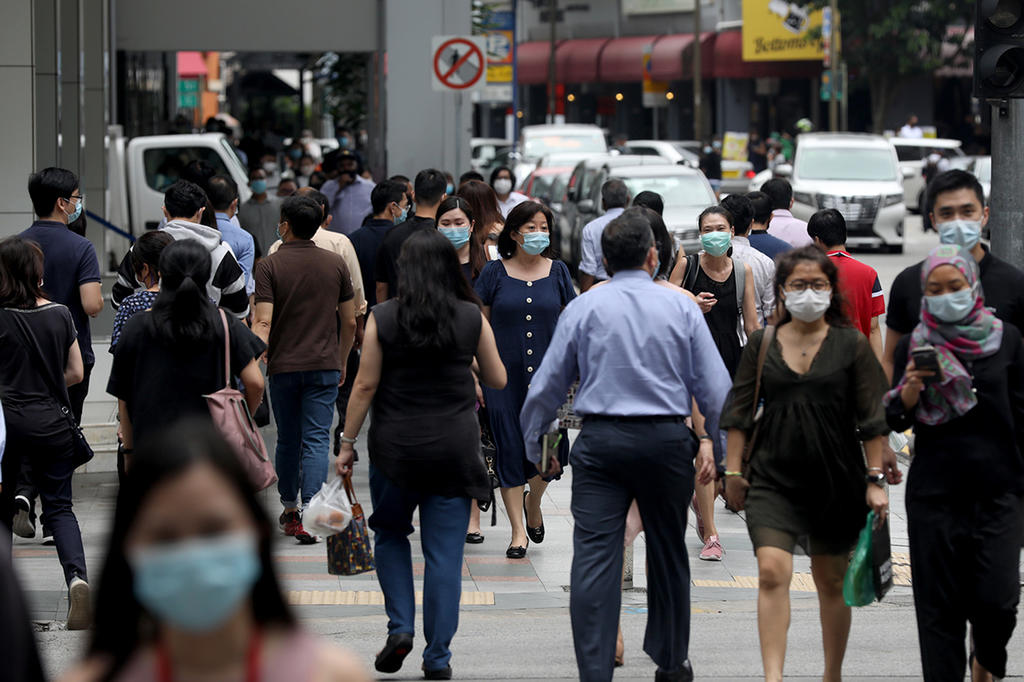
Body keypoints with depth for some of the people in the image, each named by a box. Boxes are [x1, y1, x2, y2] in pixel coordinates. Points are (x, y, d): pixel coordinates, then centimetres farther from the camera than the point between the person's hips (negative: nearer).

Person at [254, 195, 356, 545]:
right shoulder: (336, 264, 2)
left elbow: (263, 323, -14)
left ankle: (290, 511, 27)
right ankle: (308, 515, -15)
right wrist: (342, 362, 20)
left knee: (288, 440, 14)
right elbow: (350, 322, 7)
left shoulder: (270, 266, -6)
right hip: (324, 365, 1)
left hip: (283, 365, -1)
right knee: (316, 440, -2)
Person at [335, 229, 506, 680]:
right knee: (445, 551, 4)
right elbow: (497, 380, 8)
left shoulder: (383, 318, -6)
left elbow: (365, 386, -5)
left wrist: (347, 443, 3)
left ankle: (400, 627, 6)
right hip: (456, 448, 1)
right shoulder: (472, 318, -2)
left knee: (390, 535, 21)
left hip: (396, 446, -1)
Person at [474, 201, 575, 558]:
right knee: (510, 450, -1)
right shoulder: (495, 272, 1)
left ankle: (533, 502, 26)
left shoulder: (557, 272, 6)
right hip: (505, 377, -1)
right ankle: (518, 532, 7)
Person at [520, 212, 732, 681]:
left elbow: (546, 385, 3)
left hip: (600, 440, -1)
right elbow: (715, 387, 2)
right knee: (667, 554, 16)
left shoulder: (582, 309, 2)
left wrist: (535, 448, 16)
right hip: (666, 439, 1)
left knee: (594, 556, -4)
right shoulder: (681, 307, 2)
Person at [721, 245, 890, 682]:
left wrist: (875, 478, -3)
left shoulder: (851, 345, 1)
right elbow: (740, 410, 8)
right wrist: (733, 470, 4)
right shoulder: (761, 344, 4)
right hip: (774, 478, 0)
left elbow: (871, 417, 1)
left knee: (831, 581, 12)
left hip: (836, 481, 0)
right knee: (772, 572, -16)